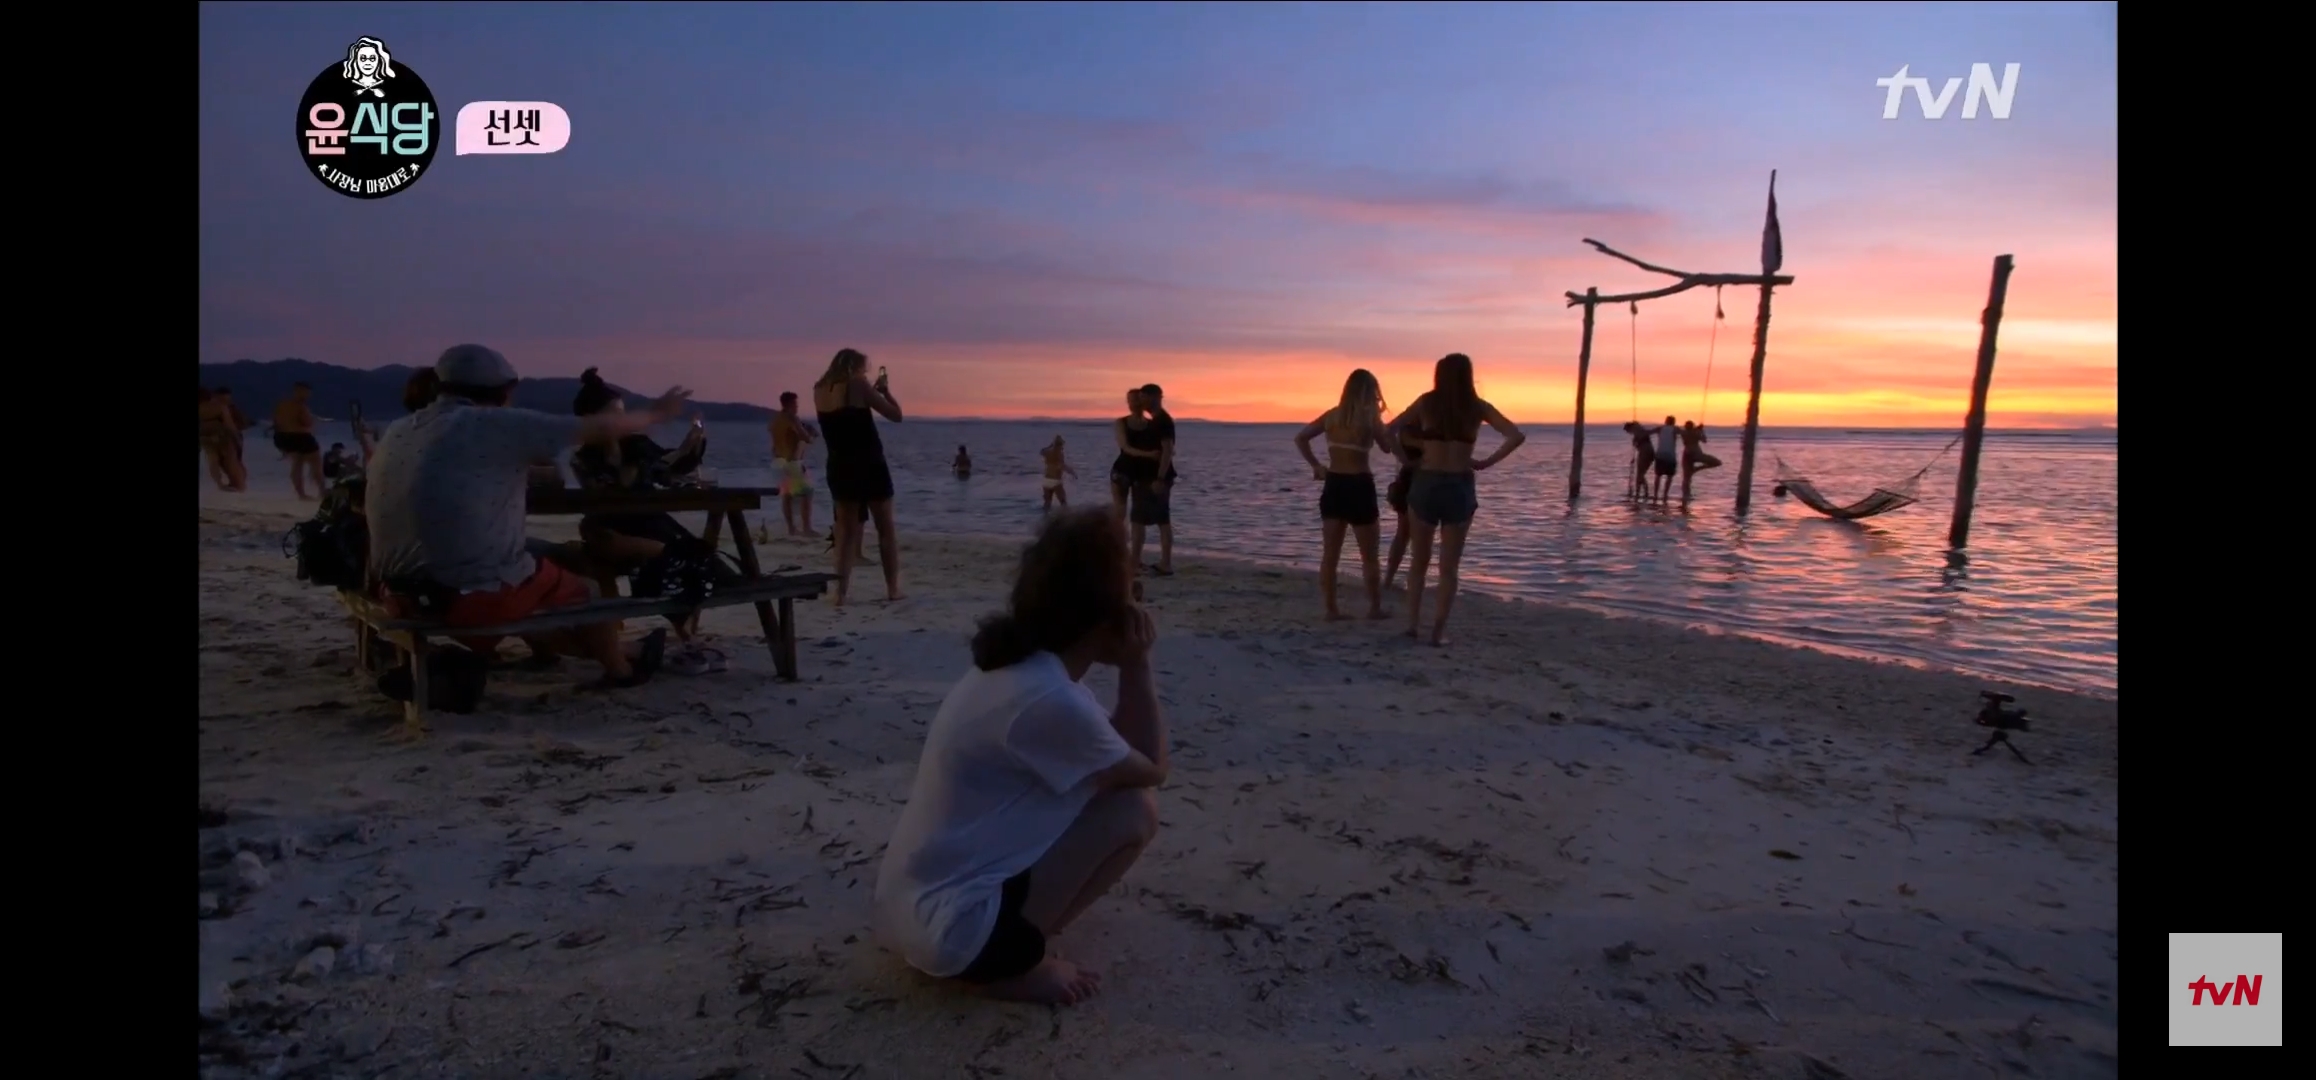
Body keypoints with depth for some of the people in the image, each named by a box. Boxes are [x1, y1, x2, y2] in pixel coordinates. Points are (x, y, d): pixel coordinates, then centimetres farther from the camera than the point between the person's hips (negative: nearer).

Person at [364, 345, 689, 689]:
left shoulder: (396, 433, 8)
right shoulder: (500, 426, -12)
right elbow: (601, 427, -5)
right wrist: (656, 413, 12)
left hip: (403, 593, 7)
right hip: (476, 593, -7)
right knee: (578, 593, 20)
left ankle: (603, 651, 45)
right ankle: (620, 669, 40)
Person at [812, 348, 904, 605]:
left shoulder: (819, 391, 8)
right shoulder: (858, 385, -8)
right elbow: (896, 415, -5)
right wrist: (884, 389, 9)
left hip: (839, 467, 5)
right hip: (869, 465, -5)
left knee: (846, 530, 9)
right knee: (886, 529, 7)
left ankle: (841, 592, 1)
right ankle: (893, 588, 9)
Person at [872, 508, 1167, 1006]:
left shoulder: (1016, 667, 5)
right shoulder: (1050, 700, -25)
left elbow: (1127, 755, 9)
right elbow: (1151, 770, -8)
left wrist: (1134, 667, -3)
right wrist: (1136, 665, -6)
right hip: (949, 927, -9)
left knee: (1112, 781, 16)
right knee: (1134, 809, -9)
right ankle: (1014, 961, 1)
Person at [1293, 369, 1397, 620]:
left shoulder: (1332, 415, 5)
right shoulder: (1369, 417, -7)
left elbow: (1300, 438, 5)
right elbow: (1387, 447, 5)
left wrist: (1316, 465, 8)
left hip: (1333, 486, 4)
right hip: (1359, 487, -4)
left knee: (1330, 554, 7)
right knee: (1369, 556, 10)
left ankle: (1331, 609, 9)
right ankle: (1375, 608, 18)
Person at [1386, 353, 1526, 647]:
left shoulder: (1426, 402, 1)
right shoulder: (1478, 407, 1)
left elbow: (1390, 430, 4)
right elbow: (1517, 436, -5)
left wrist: (1404, 460, 8)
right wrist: (1487, 462, -1)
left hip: (1425, 485, 1)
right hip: (1459, 488, 0)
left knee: (1419, 559, 16)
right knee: (1449, 566, 8)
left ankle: (1413, 623, 13)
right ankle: (1439, 630, 6)